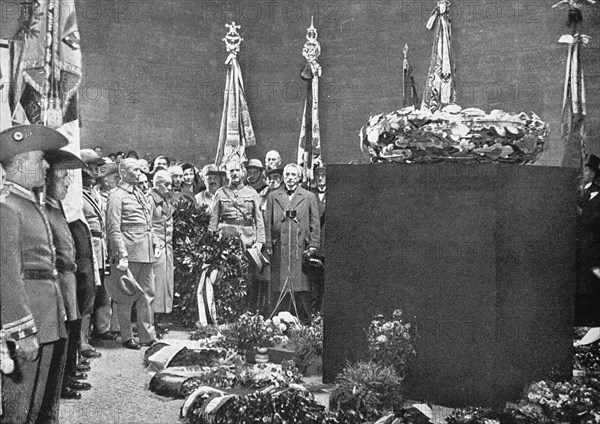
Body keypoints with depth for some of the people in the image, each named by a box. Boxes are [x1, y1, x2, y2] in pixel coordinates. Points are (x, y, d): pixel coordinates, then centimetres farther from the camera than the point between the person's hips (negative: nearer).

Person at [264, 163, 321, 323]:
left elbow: (315, 224, 9)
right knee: (282, 288, -1)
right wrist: (268, 245, 2)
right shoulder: (273, 196, 14)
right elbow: (268, 222, 10)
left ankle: (305, 321, 4)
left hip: (301, 248, -1)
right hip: (279, 248, 1)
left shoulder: (309, 197, 12)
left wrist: (314, 245, -1)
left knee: (301, 287, -2)